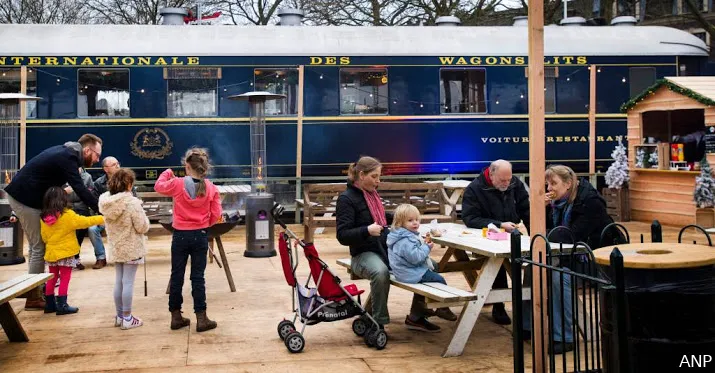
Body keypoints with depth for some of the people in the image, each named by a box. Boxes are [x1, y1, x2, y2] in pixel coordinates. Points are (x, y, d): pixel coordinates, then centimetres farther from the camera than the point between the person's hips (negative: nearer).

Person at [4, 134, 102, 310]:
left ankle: (37, 290, 24)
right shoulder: (67, 158, -20)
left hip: (22, 195, 10)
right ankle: (33, 298, 1)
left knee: (37, 246, 16)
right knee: (39, 248, -5)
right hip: (25, 199, -10)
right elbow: (81, 191, -27)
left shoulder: (66, 152, 9)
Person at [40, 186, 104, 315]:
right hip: (65, 253, -6)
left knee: (52, 279, 16)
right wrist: (101, 219, -1)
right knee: (64, 279, 1)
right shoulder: (68, 215, -16)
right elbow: (84, 221, -10)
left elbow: (43, 236, 9)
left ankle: (49, 304, 22)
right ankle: (62, 305, 0)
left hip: (51, 253, 6)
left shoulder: (43, 217, 1)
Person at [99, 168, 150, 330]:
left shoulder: (106, 202, -1)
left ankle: (120, 316, 23)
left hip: (116, 248, 6)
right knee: (128, 283, 0)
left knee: (118, 282, 14)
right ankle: (127, 318, 6)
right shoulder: (132, 203, -20)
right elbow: (142, 227, -16)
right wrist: (143, 217, 2)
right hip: (131, 248, -6)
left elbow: (108, 225, 11)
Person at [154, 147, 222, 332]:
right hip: (200, 236, 1)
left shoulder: (177, 184, -11)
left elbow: (158, 186, 10)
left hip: (180, 236, -1)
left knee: (177, 276, 11)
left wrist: (167, 172, 27)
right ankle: (201, 319, 7)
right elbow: (216, 216, -4)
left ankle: (176, 317, 18)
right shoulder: (211, 188, -7)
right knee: (198, 277, 6)